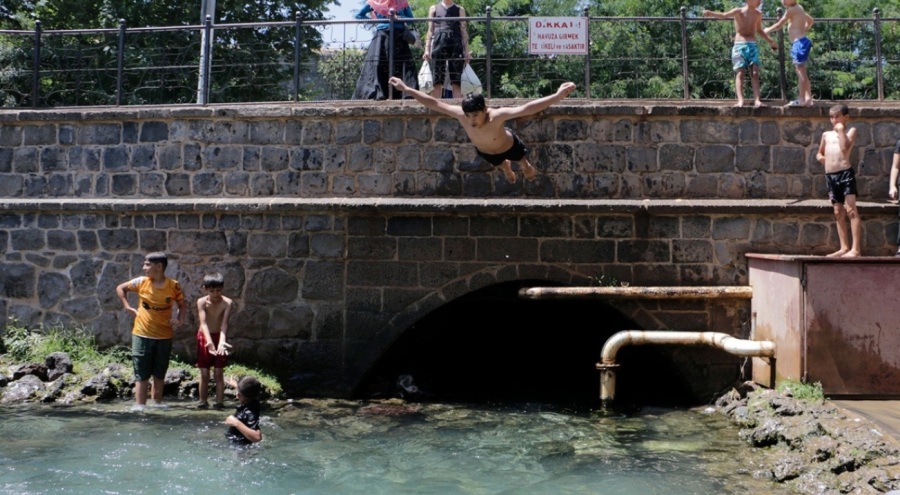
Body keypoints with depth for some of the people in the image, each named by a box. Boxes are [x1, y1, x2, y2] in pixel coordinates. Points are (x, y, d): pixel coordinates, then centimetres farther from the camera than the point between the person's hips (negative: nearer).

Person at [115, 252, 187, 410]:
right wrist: (128, 307, 1)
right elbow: (120, 288, 10)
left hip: (164, 336, 1)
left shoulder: (174, 286, -7)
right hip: (142, 335, -1)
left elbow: (182, 305, 5)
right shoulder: (141, 282, -6)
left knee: (160, 373, 13)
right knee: (141, 373, 1)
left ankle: (157, 402, 26)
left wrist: (180, 318, -13)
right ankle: (139, 404, 4)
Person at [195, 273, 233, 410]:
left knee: (218, 373, 2)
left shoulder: (227, 302, -15)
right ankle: (203, 401, 13)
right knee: (204, 373, 5)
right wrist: (209, 341, -41)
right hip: (204, 338, 0)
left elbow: (224, 324, -23)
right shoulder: (202, 302, -15)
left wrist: (221, 342, -40)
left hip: (219, 337, 0)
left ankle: (220, 401, 5)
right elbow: (203, 323, -26)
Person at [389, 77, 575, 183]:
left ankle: (526, 166, 64)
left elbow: (527, 108, -60)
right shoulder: (460, 115, -40)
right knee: (502, 165, 37)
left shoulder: (497, 116, -50)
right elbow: (433, 103, -32)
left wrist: (557, 96, -70)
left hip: (509, 145, -3)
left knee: (527, 169, 27)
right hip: (485, 151, 3)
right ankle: (506, 167, 74)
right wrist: (406, 89, -29)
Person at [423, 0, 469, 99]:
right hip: (438, 45, 0)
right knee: (437, 82, -3)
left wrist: (466, 51, 2)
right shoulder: (434, 8, 15)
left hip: (456, 46, 0)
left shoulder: (459, 9, 14)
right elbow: (430, 30, 13)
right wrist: (427, 49, 3)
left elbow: (463, 31, 11)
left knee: (456, 82, -4)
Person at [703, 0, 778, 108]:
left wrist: (770, 41, 26)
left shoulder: (758, 14, 13)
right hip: (739, 46, -4)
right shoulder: (738, 11, -3)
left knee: (755, 73, -6)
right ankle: (740, 100, -22)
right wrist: (711, 13, -39)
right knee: (740, 73, -12)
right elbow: (724, 15, -20)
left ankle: (757, 100, -11)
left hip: (753, 46, 4)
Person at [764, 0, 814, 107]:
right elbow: (810, 20, 32)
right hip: (800, 42, 10)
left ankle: (801, 99, -10)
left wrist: (767, 30, 9)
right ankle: (808, 99, 12)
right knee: (802, 72, 11)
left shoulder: (791, 10, -10)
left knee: (800, 71, -9)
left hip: (799, 43, -10)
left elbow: (779, 25, -7)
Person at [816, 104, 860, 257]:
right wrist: (820, 157, 7)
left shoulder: (851, 131, 4)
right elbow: (819, 153, 29)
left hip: (845, 173, -6)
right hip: (830, 176, 6)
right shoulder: (826, 134, 18)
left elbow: (845, 148, -13)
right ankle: (844, 247, 14)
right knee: (838, 212, 9)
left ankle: (855, 248, -14)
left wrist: (841, 130, -6)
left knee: (850, 209, -11)